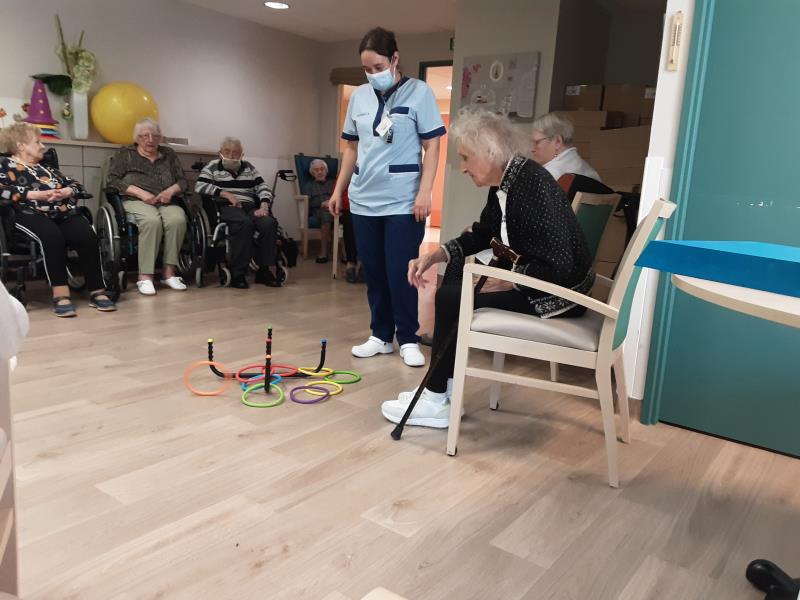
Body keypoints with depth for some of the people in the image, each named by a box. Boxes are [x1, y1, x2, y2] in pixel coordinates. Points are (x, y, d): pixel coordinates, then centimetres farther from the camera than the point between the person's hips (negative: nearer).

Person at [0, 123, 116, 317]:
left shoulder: (46, 167, 33)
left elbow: (75, 184, 25)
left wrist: (66, 192, 1)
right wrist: (35, 194, -12)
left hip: (62, 212, 5)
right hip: (30, 213, -4)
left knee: (87, 235, -28)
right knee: (52, 236, -38)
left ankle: (97, 291, -28)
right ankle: (60, 293, -39)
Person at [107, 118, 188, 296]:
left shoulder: (168, 154, 23)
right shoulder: (125, 154, 16)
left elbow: (182, 180, 17)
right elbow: (113, 180, 3)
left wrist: (171, 190, -7)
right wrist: (140, 192, -12)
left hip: (166, 203, 2)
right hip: (135, 201, -2)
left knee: (178, 219, -35)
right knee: (152, 220, -38)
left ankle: (169, 271, -29)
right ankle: (145, 276, -36)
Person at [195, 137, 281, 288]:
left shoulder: (248, 167, 23)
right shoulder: (213, 167, 14)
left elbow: (263, 188, 13)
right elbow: (199, 186, -2)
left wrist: (263, 206, -7)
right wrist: (226, 194, -10)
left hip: (250, 207, 4)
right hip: (226, 207, -4)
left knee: (269, 223, -29)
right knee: (245, 223, -37)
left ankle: (264, 270, -20)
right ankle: (237, 274, -30)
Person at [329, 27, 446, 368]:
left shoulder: (419, 92, -2)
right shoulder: (359, 96, 11)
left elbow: (432, 147, -4)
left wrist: (424, 192, -13)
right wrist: (339, 189, 14)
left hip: (403, 201, -4)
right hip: (364, 200, 5)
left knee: (400, 272, -2)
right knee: (373, 272, 8)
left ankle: (408, 339, 12)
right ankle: (381, 336, 20)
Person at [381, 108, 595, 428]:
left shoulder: (532, 185, -25)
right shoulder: (504, 182, 3)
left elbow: (559, 267, -29)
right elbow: (482, 233, 17)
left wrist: (504, 280, -23)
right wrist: (436, 255, 5)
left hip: (559, 290, -10)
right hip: (527, 275, 10)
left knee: (452, 297, -13)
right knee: (451, 283, 9)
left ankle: (437, 401, 2)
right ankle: (442, 388, 12)